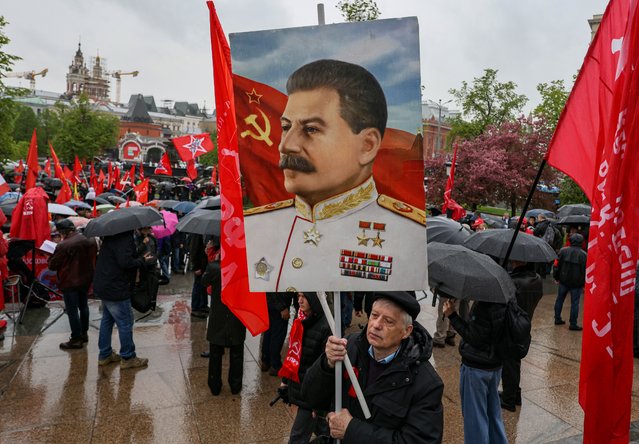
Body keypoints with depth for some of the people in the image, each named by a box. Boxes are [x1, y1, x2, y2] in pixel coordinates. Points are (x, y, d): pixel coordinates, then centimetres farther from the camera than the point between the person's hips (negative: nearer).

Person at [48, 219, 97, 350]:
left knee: (72, 311, 2)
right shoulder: (90, 241, -1)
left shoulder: (64, 245, -22)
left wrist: (52, 257, 5)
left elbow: (52, 265, -12)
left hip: (70, 283, -7)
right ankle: (84, 333, 31)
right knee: (83, 306, 19)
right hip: (86, 280, 7)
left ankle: (76, 339, 9)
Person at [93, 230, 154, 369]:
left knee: (107, 320, 19)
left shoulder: (111, 236, 10)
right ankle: (127, 358, 12)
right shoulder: (124, 238, -22)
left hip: (104, 286, 10)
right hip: (116, 289, -10)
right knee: (125, 323, 1)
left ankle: (104, 355, 30)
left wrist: (140, 258, 7)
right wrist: (143, 260, -15)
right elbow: (125, 262, -30)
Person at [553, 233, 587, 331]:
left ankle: (557, 319, 23)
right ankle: (573, 324, 6)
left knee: (559, 299, 17)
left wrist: (556, 277, 10)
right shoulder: (583, 255, -9)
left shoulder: (563, 251, -4)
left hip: (563, 281, 2)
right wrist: (584, 284, 1)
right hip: (576, 283, -2)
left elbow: (557, 265, -1)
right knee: (574, 303, 4)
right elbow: (585, 271, -7)